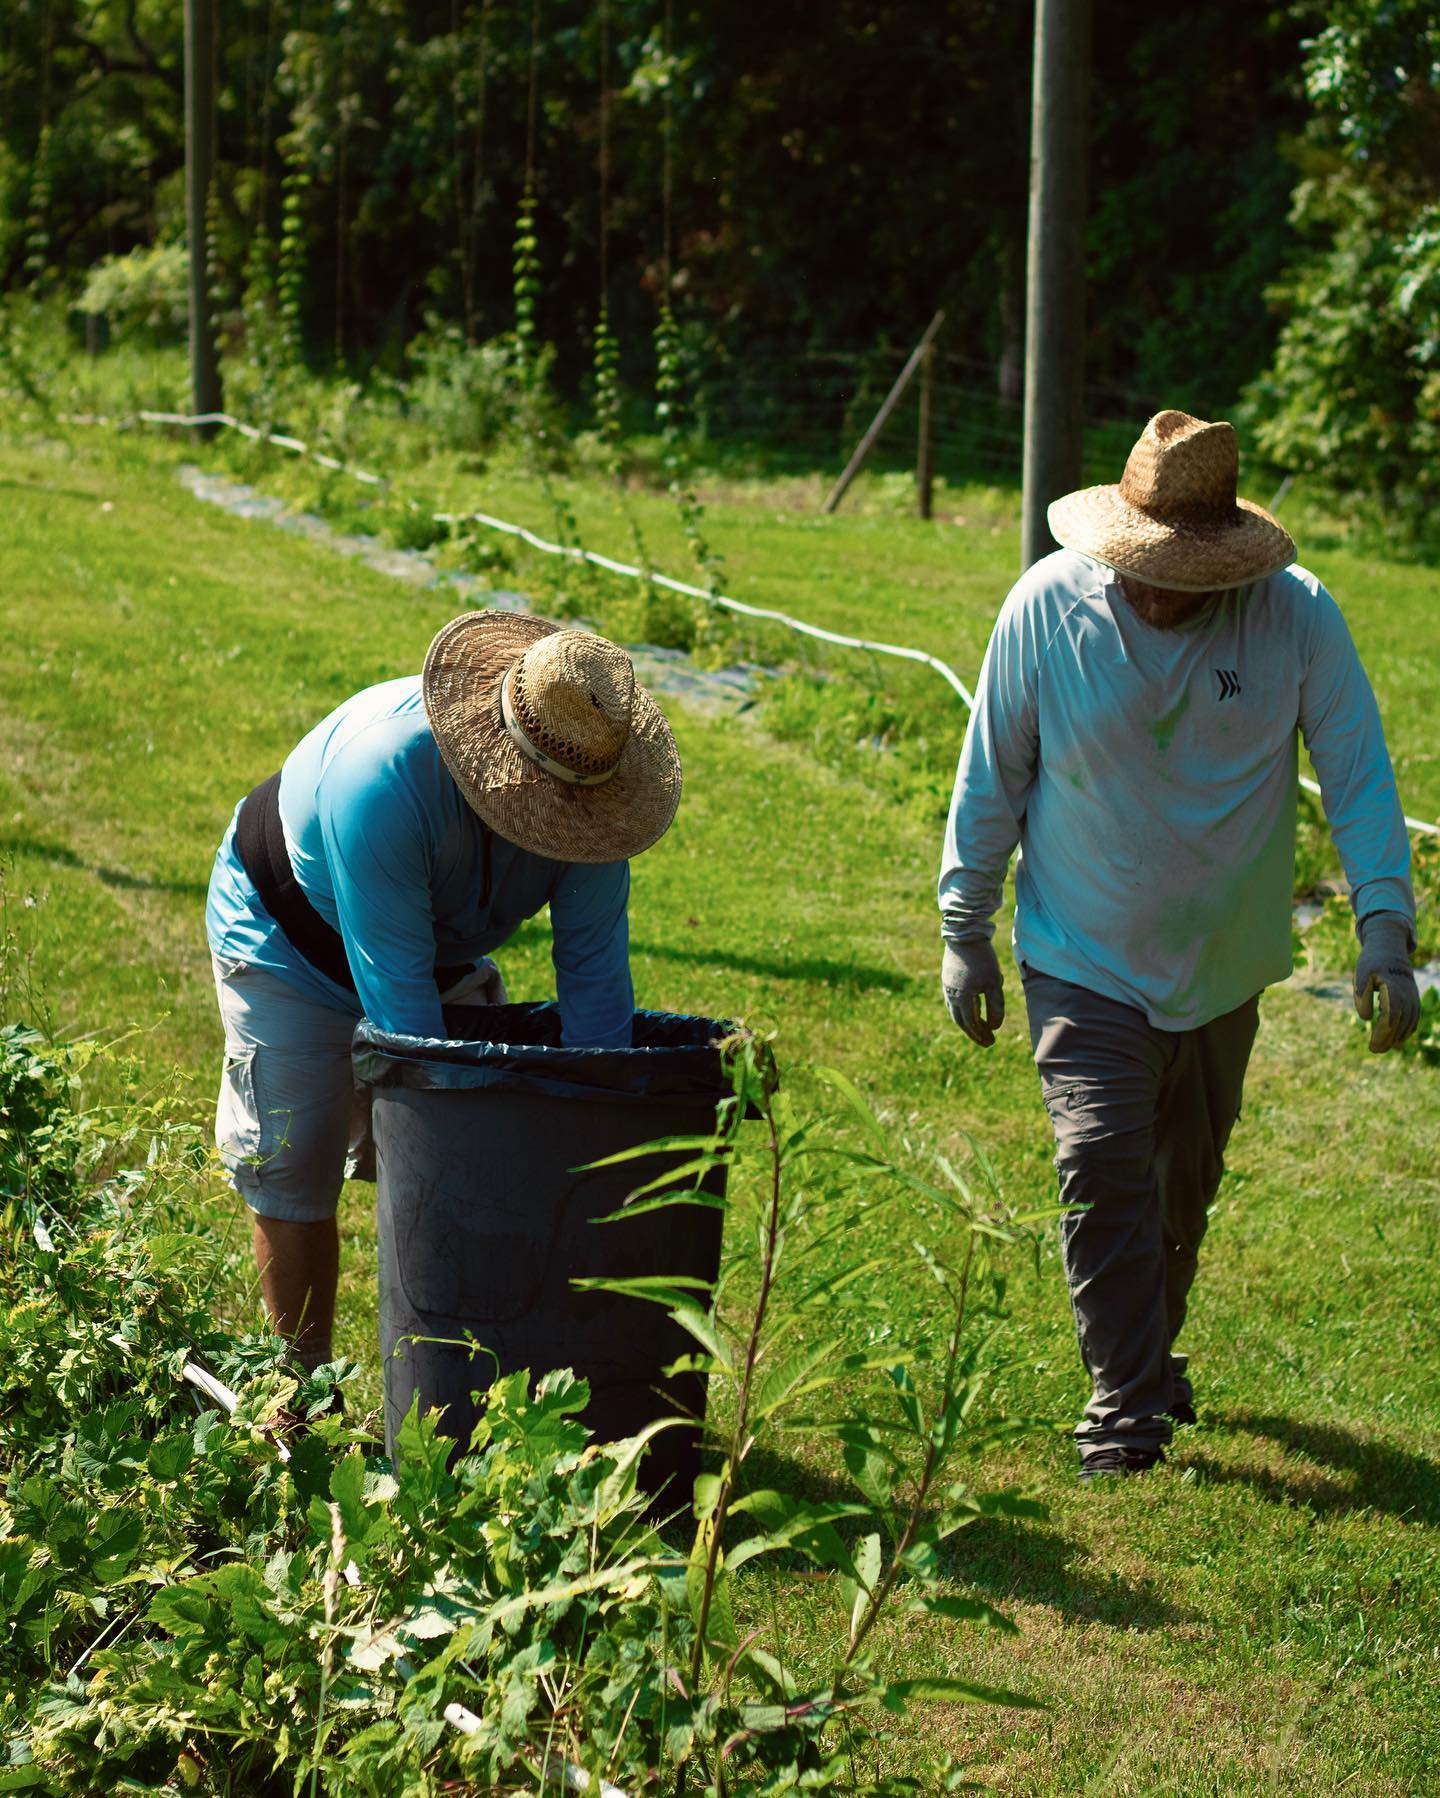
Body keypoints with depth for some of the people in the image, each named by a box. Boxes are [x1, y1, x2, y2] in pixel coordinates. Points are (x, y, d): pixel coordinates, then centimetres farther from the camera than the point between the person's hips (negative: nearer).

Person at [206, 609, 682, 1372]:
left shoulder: (586, 772, -26)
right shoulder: (384, 775, -42)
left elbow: (593, 957, -18)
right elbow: (394, 985, -37)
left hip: (447, 950, 5)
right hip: (290, 942, -5)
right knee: (293, 1172, -5)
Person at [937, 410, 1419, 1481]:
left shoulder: (1297, 615, -16)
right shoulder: (1047, 607, -16)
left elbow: (1360, 777, -11)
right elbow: (991, 776, -5)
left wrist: (1387, 934, -18)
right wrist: (965, 930, -2)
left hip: (1223, 960, 2)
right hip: (1083, 955, -2)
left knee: (1188, 1173, 17)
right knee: (1103, 1167, -13)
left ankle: (1153, 1353, 39)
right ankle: (1127, 1398, -1)